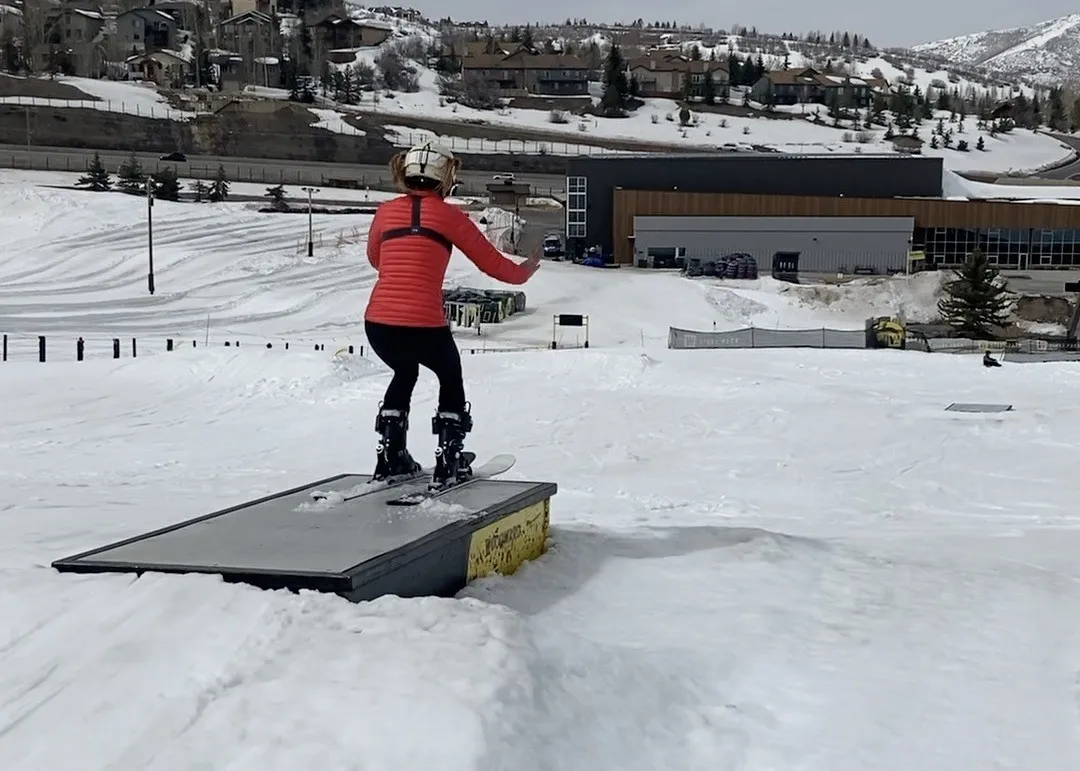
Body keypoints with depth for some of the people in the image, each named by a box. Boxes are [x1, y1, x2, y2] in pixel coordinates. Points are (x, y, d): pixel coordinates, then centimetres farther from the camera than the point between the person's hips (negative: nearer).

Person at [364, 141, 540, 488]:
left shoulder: (386, 211, 12)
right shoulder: (448, 215, 2)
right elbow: (491, 262, 9)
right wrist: (523, 272, 29)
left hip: (377, 324, 4)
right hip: (424, 324, -4)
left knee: (404, 373, 34)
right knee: (450, 377, 27)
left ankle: (391, 457, 32)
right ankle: (449, 463, 24)